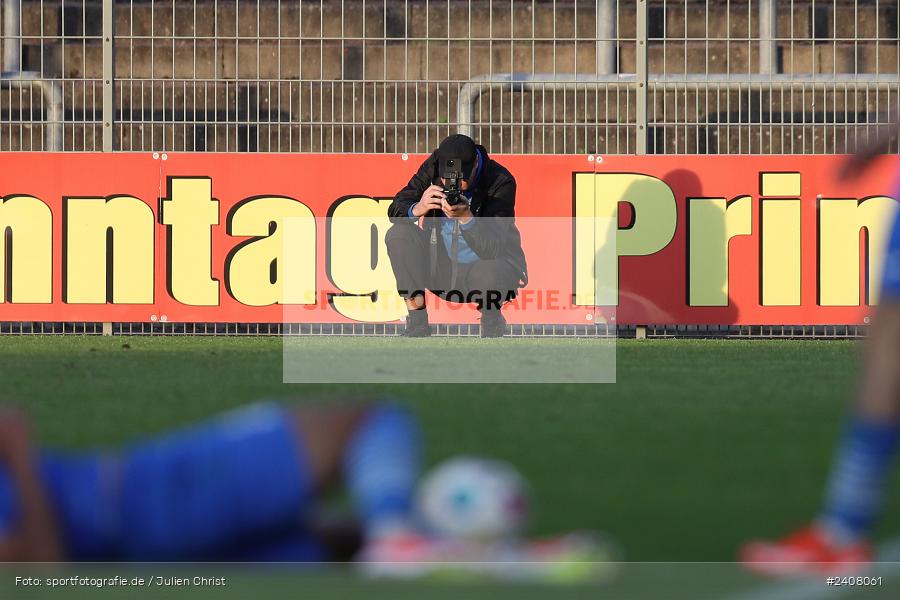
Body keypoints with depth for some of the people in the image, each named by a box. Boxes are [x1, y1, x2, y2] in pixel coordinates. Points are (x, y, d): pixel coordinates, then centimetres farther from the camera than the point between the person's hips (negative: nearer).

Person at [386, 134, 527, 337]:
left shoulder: (501, 181, -21)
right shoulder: (434, 166, -10)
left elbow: (493, 249, -28)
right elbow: (395, 209, -10)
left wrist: (466, 218, -44)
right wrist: (417, 209, -33)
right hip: (441, 266, 4)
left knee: (487, 275, -39)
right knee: (398, 235, -18)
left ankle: (491, 319, 0)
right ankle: (417, 323, -10)